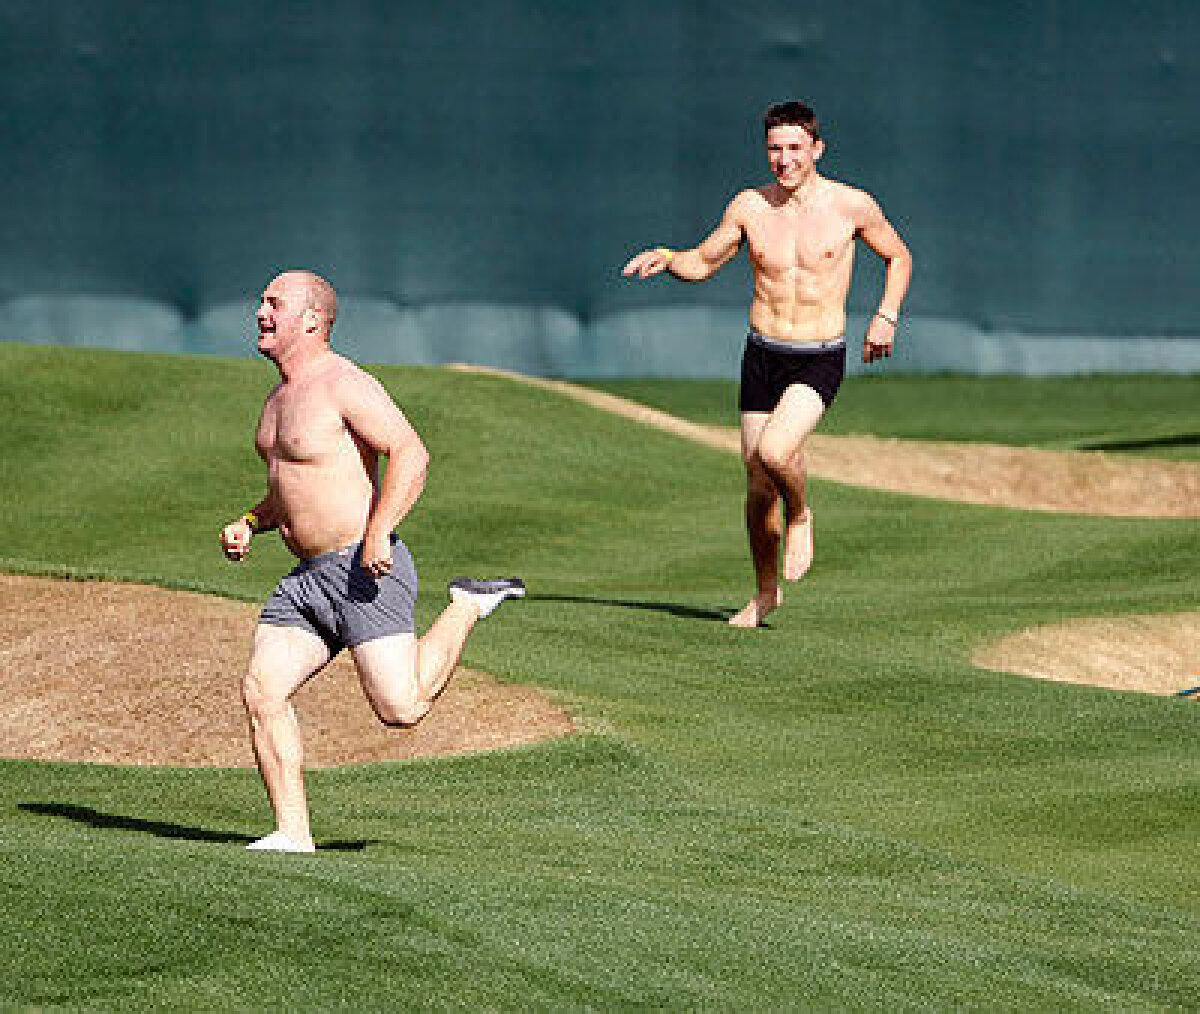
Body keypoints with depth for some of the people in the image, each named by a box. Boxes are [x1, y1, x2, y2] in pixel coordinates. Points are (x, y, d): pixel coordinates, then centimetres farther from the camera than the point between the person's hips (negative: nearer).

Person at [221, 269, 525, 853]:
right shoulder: (283, 397, 19)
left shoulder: (344, 386, -11)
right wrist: (249, 524, 14)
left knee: (400, 708, -14)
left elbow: (411, 454, -21)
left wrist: (378, 532, -30)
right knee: (261, 689, -9)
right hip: (308, 580, 8)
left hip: (366, 570, -8)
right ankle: (292, 832, -8)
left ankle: (468, 607, 10)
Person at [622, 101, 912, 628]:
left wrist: (886, 316, -3)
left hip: (820, 361, -3)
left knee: (775, 451, -28)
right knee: (759, 486, 7)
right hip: (762, 356, 3)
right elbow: (703, 262, 12)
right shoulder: (750, 207, 0)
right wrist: (665, 257, -9)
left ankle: (800, 516, 5)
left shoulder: (852, 206, -6)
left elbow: (898, 256, 11)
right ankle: (765, 592, 27)